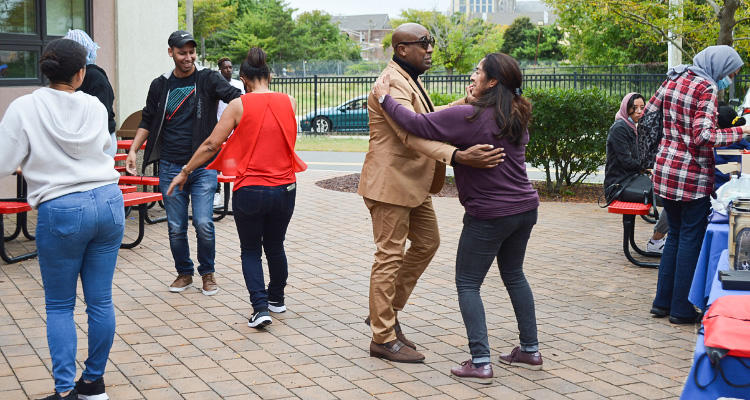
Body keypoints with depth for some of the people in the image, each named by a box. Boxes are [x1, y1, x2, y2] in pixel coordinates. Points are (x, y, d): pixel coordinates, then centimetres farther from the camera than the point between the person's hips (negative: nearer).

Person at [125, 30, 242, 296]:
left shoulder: (207, 79, 1)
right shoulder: (160, 85, 9)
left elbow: (233, 96, -16)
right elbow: (148, 121, 17)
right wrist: (133, 150, 7)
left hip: (203, 167, -3)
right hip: (170, 167, 3)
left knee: (203, 224, -9)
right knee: (175, 227, 6)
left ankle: (207, 272, 12)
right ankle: (184, 273, 24)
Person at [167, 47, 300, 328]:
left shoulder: (239, 105, -7)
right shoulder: (289, 102, 2)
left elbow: (211, 145, -5)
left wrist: (184, 172, 6)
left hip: (250, 190, -3)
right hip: (285, 188, 3)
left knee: (250, 250, 10)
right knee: (275, 246, 22)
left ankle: (260, 307, -3)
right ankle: (276, 298, 37)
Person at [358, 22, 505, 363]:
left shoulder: (410, 81, 16)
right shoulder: (392, 84, -20)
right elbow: (412, 134, -33)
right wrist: (459, 156, -45)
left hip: (413, 183, 11)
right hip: (389, 183, -11)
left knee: (427, 242, 16)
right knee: (389, 256, -5)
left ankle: (385, 313, 25)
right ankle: (383, 338, 4)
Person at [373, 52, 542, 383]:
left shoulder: (469, 117, -18)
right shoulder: (517, 118, 6)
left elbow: (418, 124, -18)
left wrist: (384, 98, -7)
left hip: (490, 215, -8)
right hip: (524, 207, 8)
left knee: (468, 284, 3)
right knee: (514, 275, 22)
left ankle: (480, 363, -3)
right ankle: (530, 351, 27)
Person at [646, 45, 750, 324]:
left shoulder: (673, 80, 10)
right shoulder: (707, 88, -13)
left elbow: (648, 115, 15)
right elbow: (704, 135, -22)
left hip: (665, 169, 8)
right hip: (692, 175, -8)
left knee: (675, 235, 18)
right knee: (691, 239, 2)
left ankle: (662, 301, 21)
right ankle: (682, 309, 7)